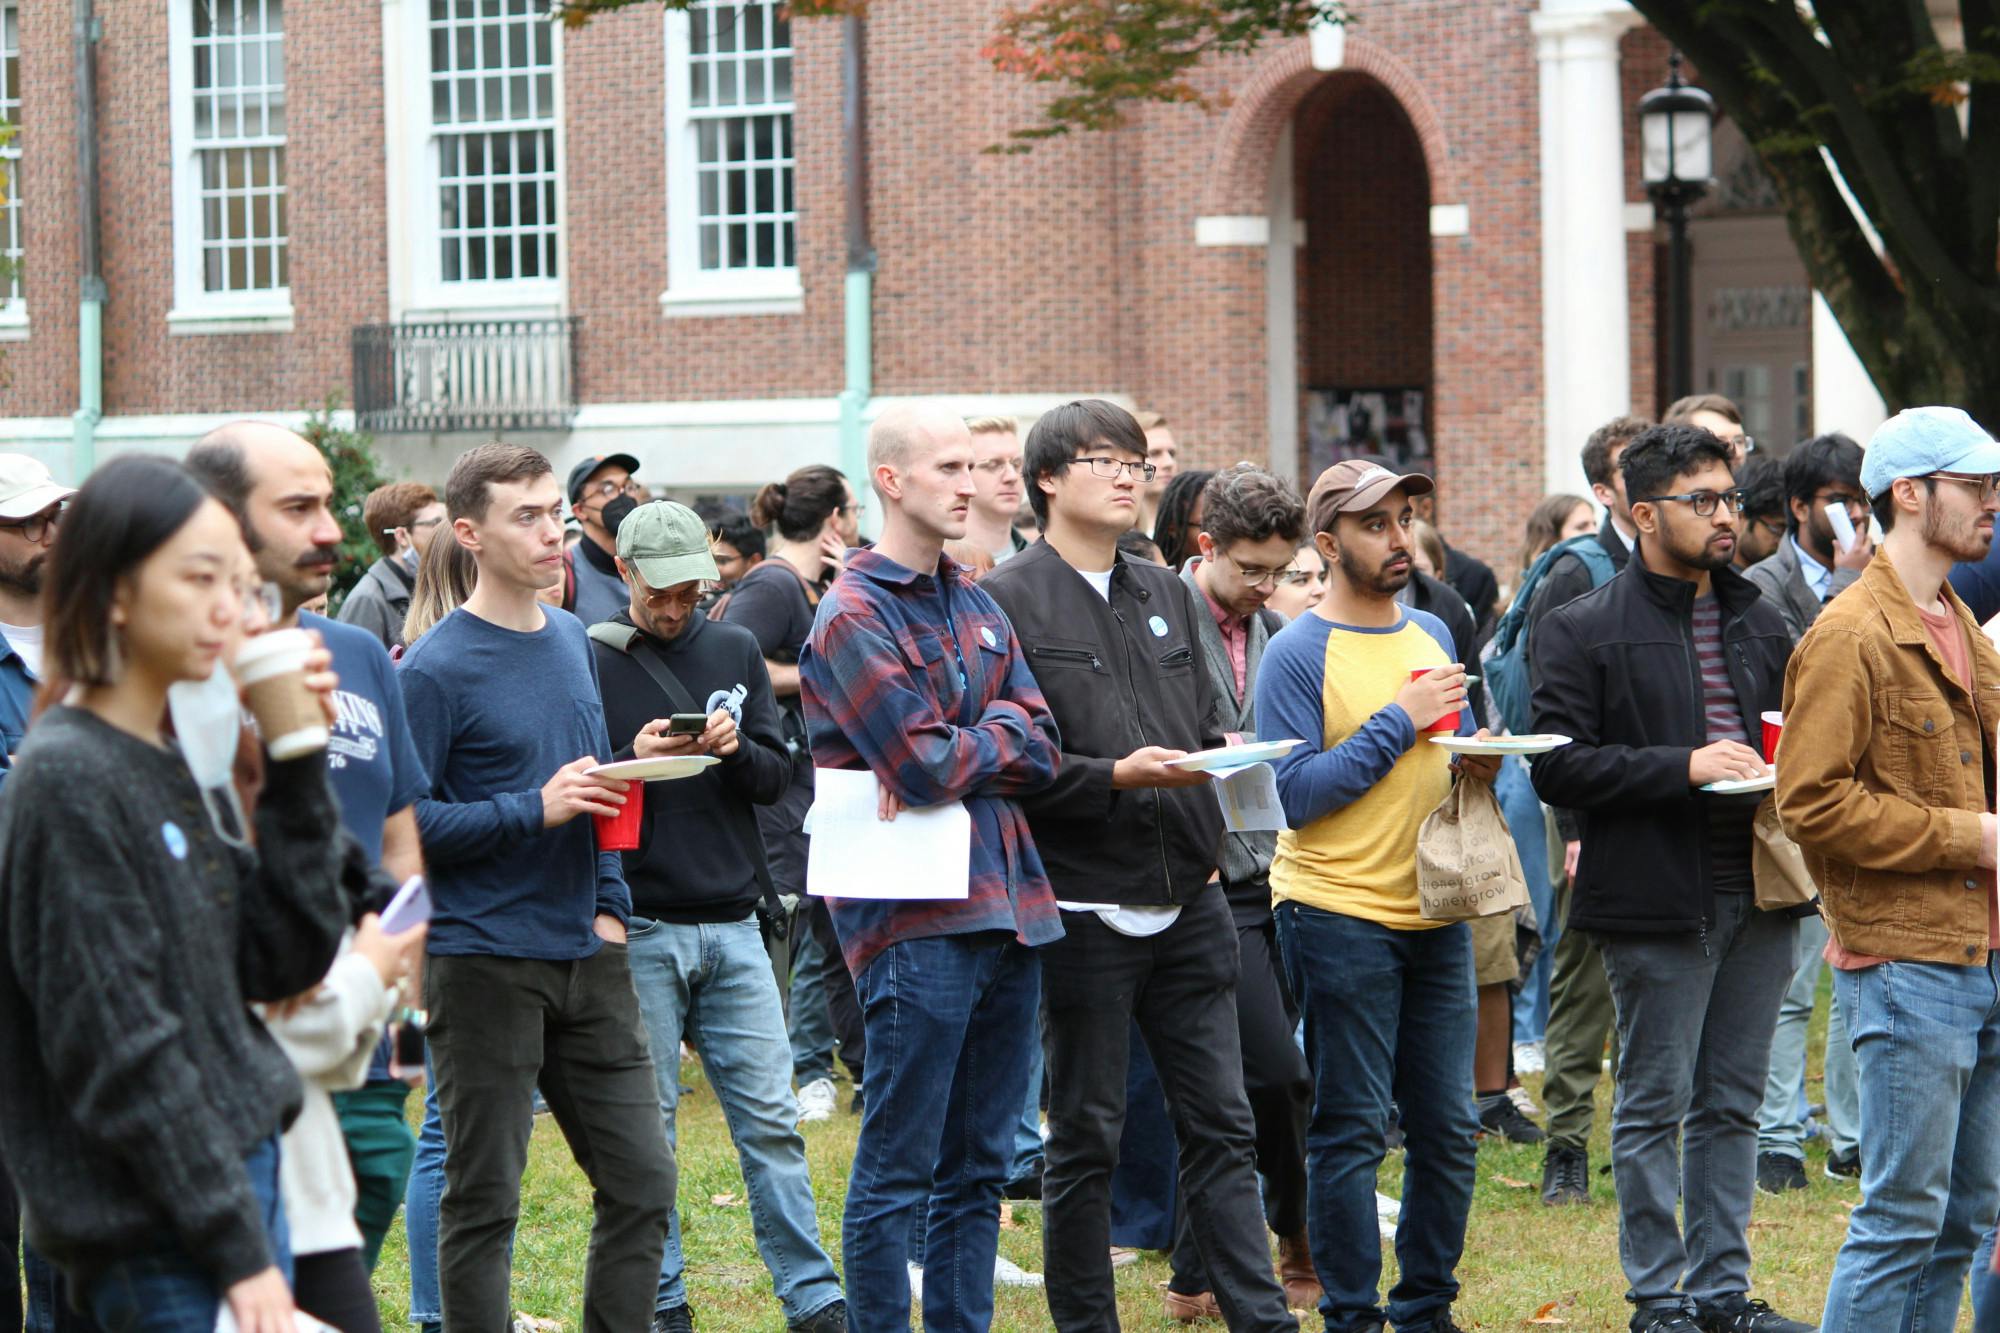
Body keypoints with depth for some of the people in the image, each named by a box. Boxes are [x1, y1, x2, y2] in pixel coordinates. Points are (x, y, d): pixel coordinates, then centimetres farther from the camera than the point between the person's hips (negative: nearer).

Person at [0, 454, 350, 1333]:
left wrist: (295, 765, 1)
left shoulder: (177, 764, 12)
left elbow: (285, 962, 8)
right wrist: (238, 1247, -17)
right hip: (157, 1238, -9)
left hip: (242, 1177, 9)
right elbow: (120, 1047, -17)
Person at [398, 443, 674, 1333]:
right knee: (483, 1201, 0)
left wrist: (610, 902, 10)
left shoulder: (572, 641, 11)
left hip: (587, 958, 7)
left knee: (641, 1183, 7)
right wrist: (535, 810, -20)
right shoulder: (437, 670, -11)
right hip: (484, 960, -7)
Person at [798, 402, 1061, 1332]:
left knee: (978, 1168, 11)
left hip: (1006, 907, 8)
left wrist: (954, 754, -11)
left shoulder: (977, 608, 16)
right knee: (898, 1173, -5)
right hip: (916, 921, -8)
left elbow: (1038, 749, 6)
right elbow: (925, 766, -17)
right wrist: (994, 740, 1)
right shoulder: (854, 616, -8)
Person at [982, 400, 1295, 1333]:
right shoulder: (1008, 602, -6)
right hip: (1082, 906, -6)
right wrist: (1116, 777, -21)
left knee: (1221, 1124, 5)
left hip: (1186, 901, 6)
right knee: (1086, 1139, 2)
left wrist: (1216, 769, 1)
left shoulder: (1167, 596, 16)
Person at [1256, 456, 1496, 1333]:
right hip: (1339, 913, -6)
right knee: (1352, 1130, -2)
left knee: (1448, 1128, 8)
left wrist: (1478, 763, -1)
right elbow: (1297, 793, -16)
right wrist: (1399, 723, -17)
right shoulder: (1299, 653, -9)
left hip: (1435, 911, 6)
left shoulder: (1432, 635, 13)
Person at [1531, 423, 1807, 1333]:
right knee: (1655, 1107, 1)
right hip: (1656, 903, -6)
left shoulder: (1759, 624, 15)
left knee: (1732, 1104, 10)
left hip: (1757, 898, 6)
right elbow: (1556, 767, -12)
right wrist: (1682, 768, -19)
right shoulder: (1583, 632, -5)